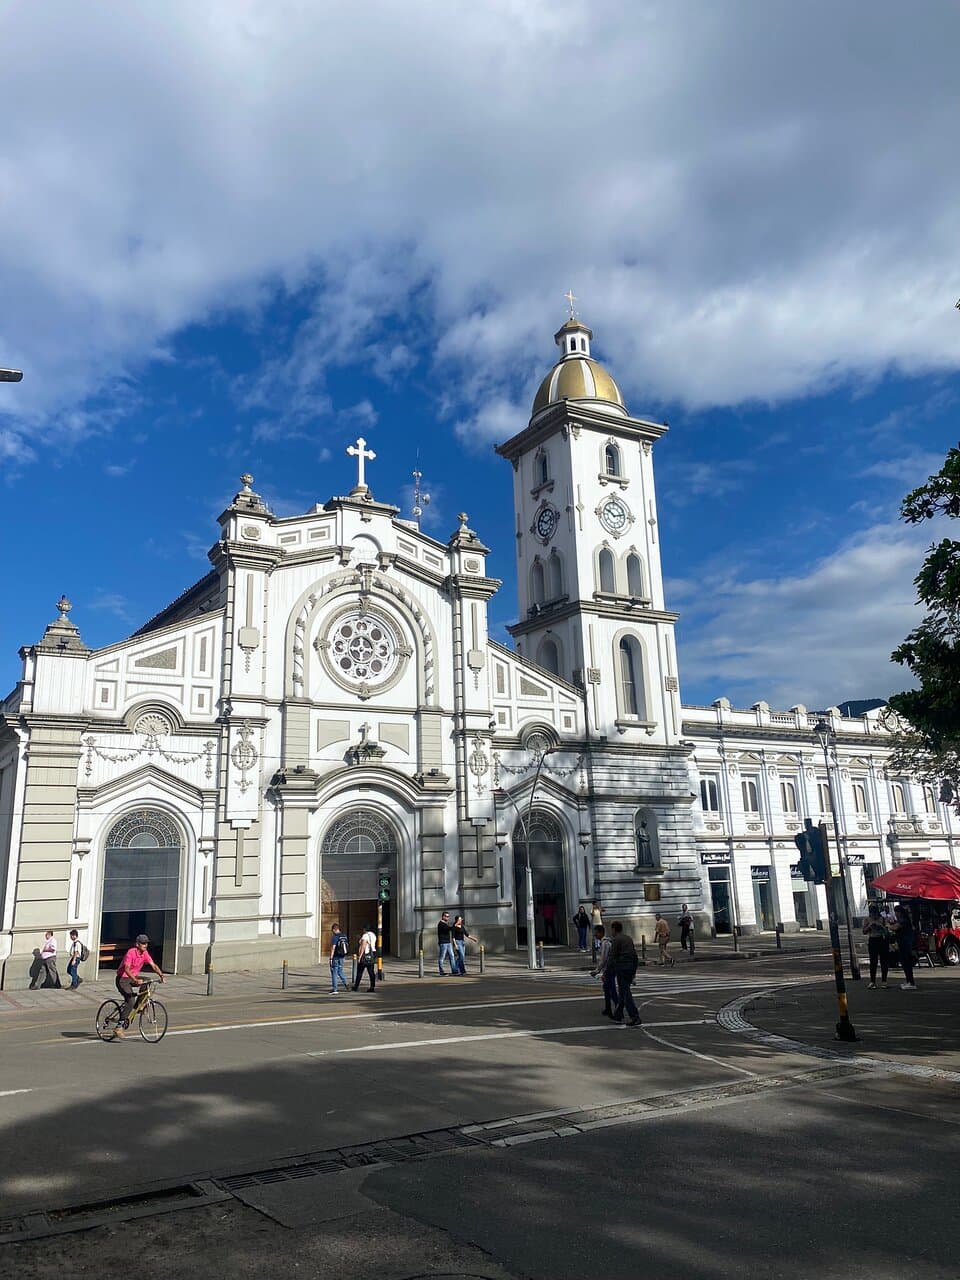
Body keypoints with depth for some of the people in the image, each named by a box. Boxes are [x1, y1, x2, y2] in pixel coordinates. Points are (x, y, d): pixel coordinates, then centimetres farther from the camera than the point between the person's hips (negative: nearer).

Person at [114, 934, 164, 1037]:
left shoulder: (145, 953, -2)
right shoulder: (131, 953, -23)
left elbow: (153, 965, -6)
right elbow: (126, 969, -34)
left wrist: (161, 975, -23)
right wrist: (136, 980, -47)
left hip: (134, 977, 7)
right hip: (123, 979, -7)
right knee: (131, 1000, -21)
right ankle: (120, 1025, -14)